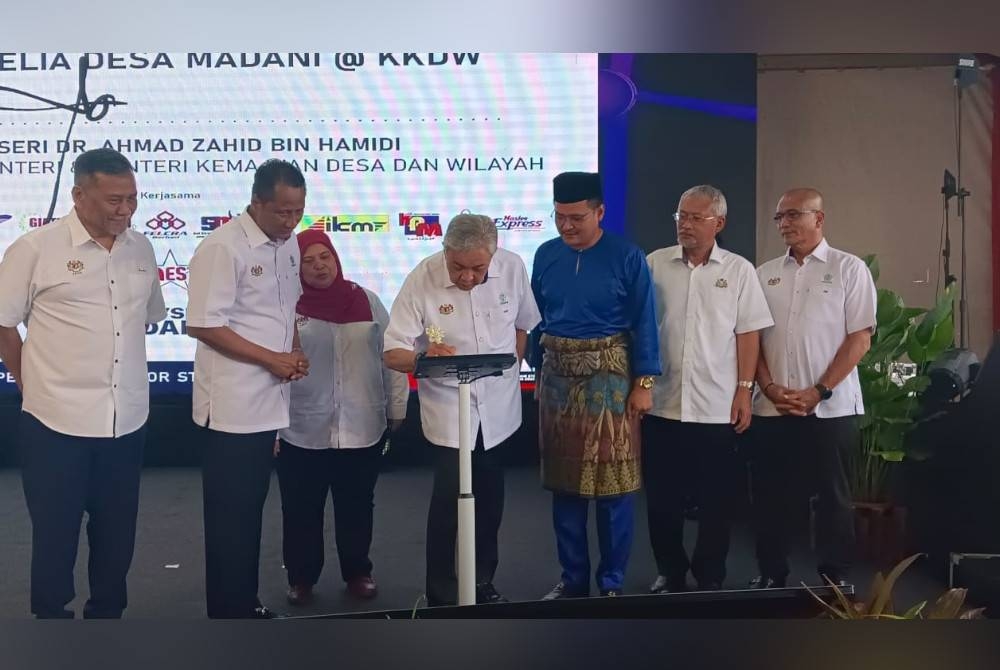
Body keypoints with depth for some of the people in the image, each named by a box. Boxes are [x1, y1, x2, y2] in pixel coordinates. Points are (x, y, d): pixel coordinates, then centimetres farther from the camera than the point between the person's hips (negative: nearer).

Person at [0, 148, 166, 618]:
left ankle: (107, 614, 34)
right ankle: (50, 617, 26)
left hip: (127, 419, 4)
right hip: (57, 421, -4)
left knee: (117, 531, 16)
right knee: (54, 535, 9)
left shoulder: (141, 248, 4)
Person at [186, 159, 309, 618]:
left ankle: (246, 602, 31)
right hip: (233, 404, -8)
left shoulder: (289, 245, 8)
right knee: (230, 512, 3)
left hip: (269, 400, 8)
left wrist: (296, 351, 2)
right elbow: (202, 325, -18)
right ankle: (228, 609, 16)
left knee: (252, 507, 17)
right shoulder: (223, 248, -16)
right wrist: (272, 358, -18)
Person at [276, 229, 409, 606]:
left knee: (356, 506, 15)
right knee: (301, 509, 10)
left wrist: (397, 408, 7)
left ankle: (358, 572, 32)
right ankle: (301, 577, 28)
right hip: (303, 430, -2)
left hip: (362, 428, 2)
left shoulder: (366, 301, 3)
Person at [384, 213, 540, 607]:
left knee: (489, 500, 15)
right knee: (449, 500, -6)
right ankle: (442, 597, 11)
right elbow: (392, 354, -19)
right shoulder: (422, 279, -19)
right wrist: (424, 358, -39)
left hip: (498, 407, 3)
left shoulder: (513, 268, -10)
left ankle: (482, 583, 33)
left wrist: (510, 370, 4)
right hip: (447, 409, -3)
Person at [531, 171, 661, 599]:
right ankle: (572, 578, 24)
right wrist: (539, 371, 11)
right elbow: (536, 319, 11)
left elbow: (644, 322, -6)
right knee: (564, 483, 10)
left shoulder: (626, 257, -7)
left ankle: (612, 582, 16)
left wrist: (644, 382, -9)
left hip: (610, 378, -4)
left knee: (612, 484, 2)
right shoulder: (545, 255, 4)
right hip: (557, 378, 4)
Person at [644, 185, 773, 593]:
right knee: (662, 497, 10)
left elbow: (748, 334, 1)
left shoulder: (739, 270, 2)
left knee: (715, 500, 8)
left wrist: (744, 390, -5)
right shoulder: (655, 264, 4)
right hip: (662, 403, 1)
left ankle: (710, 577, 23)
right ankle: (670, 572, 27)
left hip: (717, 406, -1)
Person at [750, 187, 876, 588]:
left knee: (832, 496, 5)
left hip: (830, 408, -3)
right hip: (770, 407, 3)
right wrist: (769, 387, -5)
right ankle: (771, 574, 22)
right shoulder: (765, 274, 11)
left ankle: (834, 580, 18)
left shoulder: (849, 269, 0)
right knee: (771, 496, 8)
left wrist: (818, 392, -12)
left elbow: (860, 337, -6)